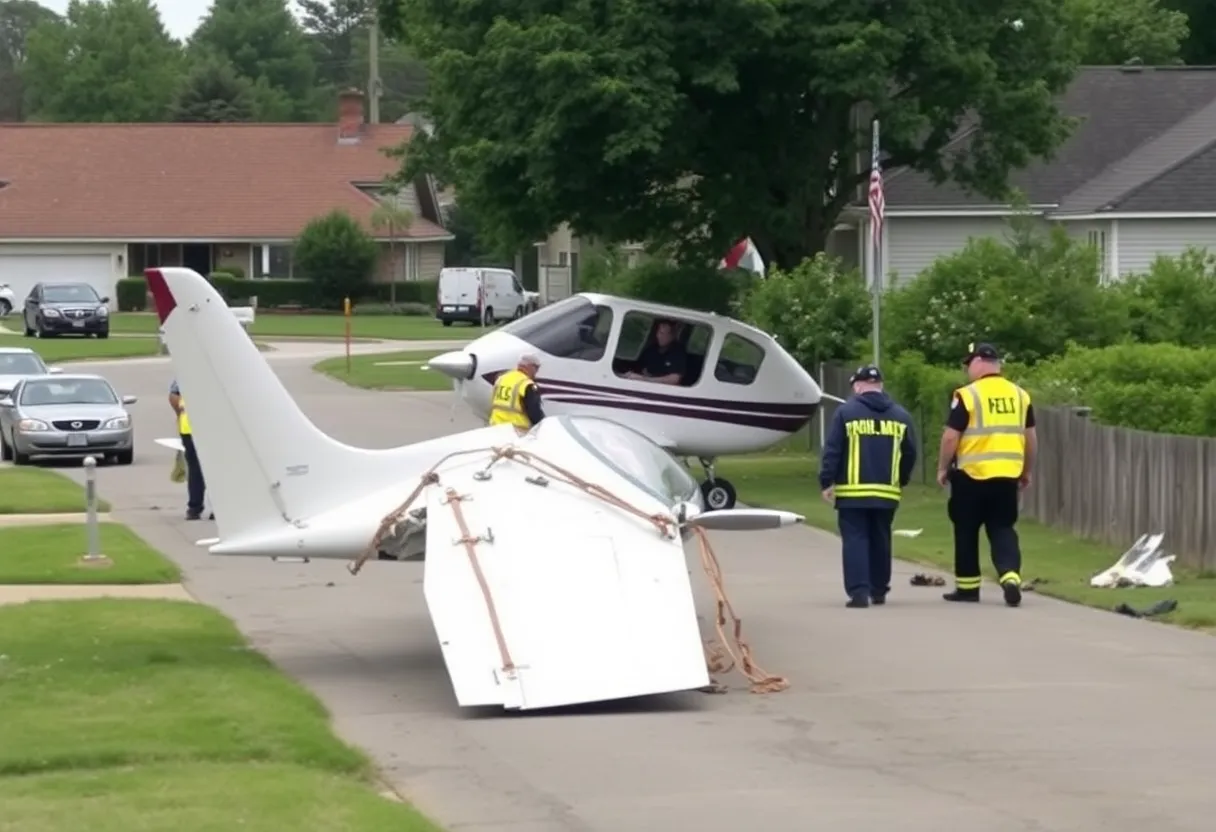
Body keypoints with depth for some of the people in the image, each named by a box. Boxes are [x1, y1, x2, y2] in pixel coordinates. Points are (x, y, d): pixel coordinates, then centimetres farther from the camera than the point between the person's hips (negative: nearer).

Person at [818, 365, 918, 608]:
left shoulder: (846, 411, -4)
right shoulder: (900, 415, 7)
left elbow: (832, 450, -7)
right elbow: (910, 453, 9)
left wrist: (827, 482, -1)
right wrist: (901, 481, 23)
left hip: (852, 491, -4)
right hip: (887, 492, 4)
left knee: (855, 539, -2)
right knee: (880, 540, 16)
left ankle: (859, 591, -14)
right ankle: (879, 590, 23)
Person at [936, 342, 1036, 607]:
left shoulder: (967, 395, -9)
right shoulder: (1020, 395, 7)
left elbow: (950, 437, -10)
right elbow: (1030, 437, 12)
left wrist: (943, 468, 2)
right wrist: (1027, 471, 23)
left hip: (972, 475, -4)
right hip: (1008, 476, 4)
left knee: (966, 531, 11)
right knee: (1003, 529, 9)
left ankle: (968, 587, 18)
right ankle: (1010, 577, -14)